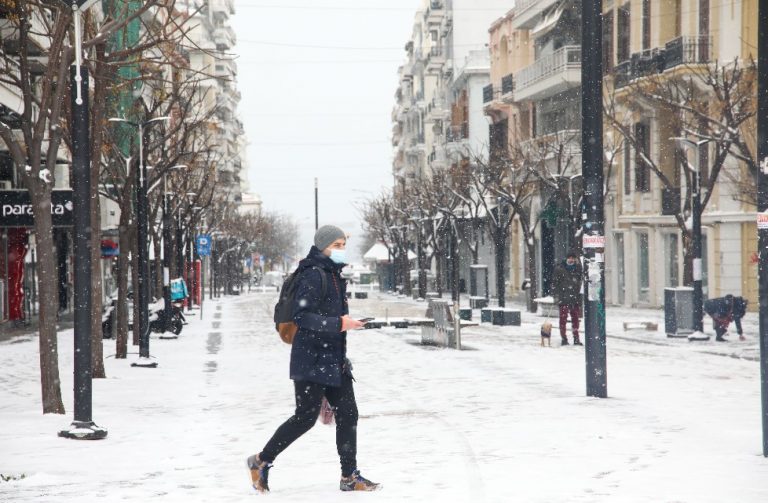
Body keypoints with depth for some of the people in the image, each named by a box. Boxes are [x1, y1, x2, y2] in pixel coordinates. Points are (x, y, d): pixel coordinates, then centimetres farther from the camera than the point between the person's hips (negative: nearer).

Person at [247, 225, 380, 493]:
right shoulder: (313, 274, -14)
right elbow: (301, 315, -21)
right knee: (306, 417, -5)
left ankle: (349, 476, 10)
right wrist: (338, 324, -26)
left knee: (348, 414, 4)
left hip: (334, 360, 9)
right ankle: (261, 461, 12)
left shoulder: (335, 276, 15)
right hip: (311, 360, -9)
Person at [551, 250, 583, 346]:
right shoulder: (559, 269, 2)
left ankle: (576, 338, 12)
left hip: (575, 298, 3)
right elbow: (554, 284, 0)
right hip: (563, 299, -3)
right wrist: (556, 296, -9)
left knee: (575, 318, 6)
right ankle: (563, 338, 4)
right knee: (563, 318, -1)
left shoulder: (578, 269, 12)